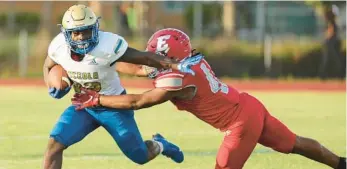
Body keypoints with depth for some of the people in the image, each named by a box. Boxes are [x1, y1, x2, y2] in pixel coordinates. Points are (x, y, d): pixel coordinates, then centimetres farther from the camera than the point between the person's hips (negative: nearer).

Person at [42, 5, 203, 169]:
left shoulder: (107, 45, -31)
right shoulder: (59, 47, -16)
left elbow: (144, 57, -26)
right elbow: (48, 67, 7)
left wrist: (176, 65, -36)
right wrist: (52, 88, -11)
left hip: (114, 106, -3)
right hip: (83, 106, 3)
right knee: (55, 144, -15)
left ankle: (159, 146, 45)